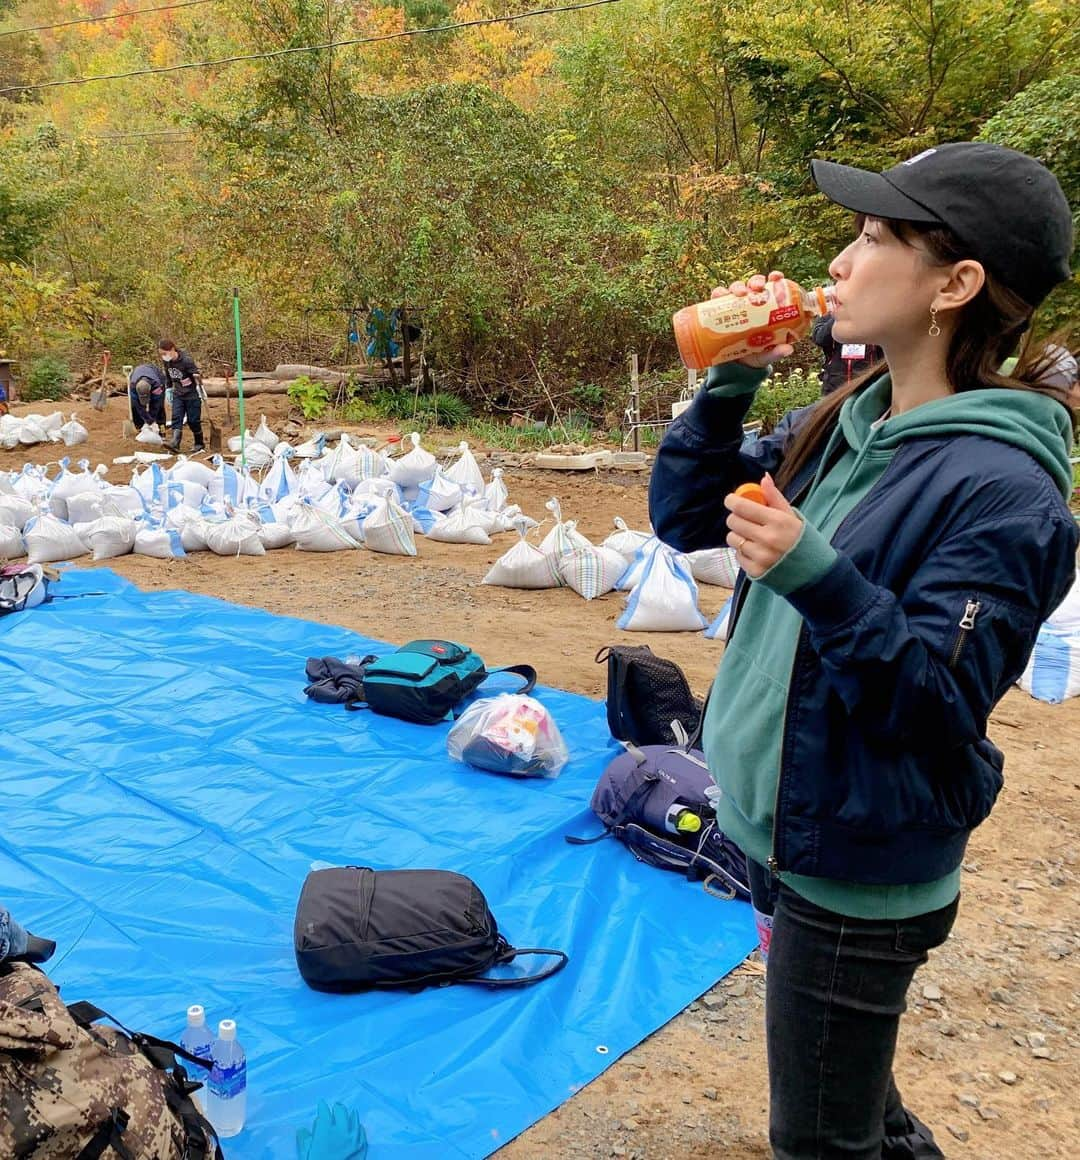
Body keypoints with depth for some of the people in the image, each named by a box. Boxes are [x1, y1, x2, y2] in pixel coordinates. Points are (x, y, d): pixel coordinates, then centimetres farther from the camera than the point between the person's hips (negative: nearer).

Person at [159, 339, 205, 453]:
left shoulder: (186, 360, -21)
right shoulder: (167, 361, -1)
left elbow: (196, 375, -20)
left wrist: (200, 389, -25)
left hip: (192, 394, -6)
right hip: (178, 394, 6)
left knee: (193, 420, 1)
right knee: (176, 418, -10)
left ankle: (199, 444, 16)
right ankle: (175, 443, -21)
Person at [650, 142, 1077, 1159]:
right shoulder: (838, 427, 0)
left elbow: (937, 704, -24)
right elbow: (681, 516, 4)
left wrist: (814, 577, -37)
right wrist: (729, 384, -8)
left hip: (860, 873, -8)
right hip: (779, 830, 8)